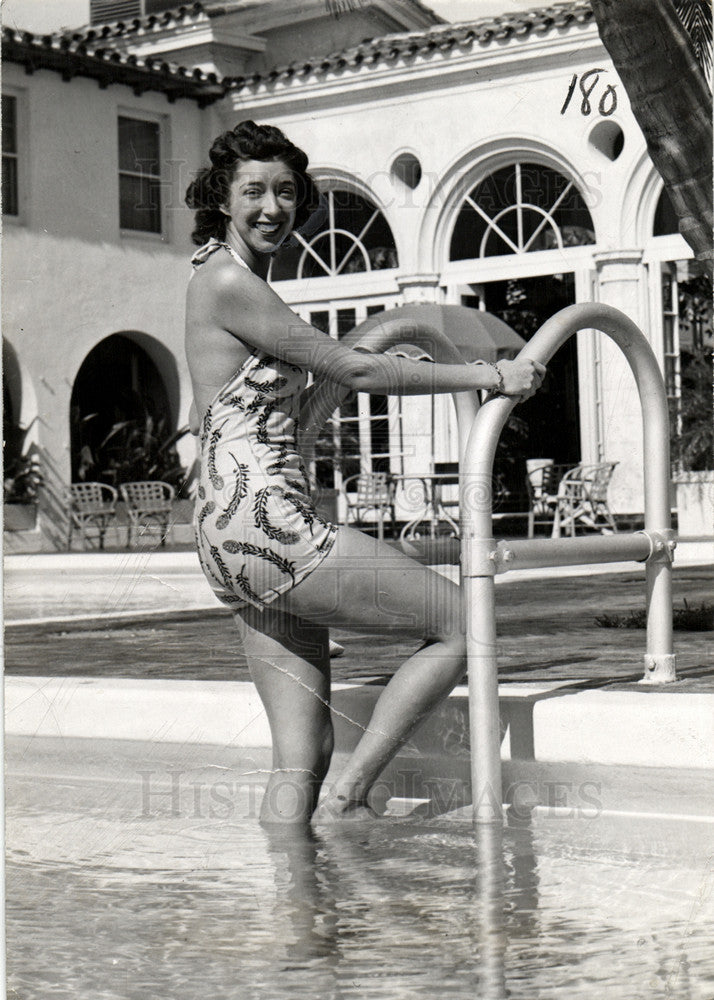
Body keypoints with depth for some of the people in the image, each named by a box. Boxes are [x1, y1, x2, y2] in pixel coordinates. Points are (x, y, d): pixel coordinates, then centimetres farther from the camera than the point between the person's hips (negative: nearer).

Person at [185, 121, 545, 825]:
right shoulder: (229, 282, -10)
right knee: (460, 623, -4)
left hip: (234, 530, 10)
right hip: (263, 517, -10)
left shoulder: (224, 279, 19)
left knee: (302, 757, 7)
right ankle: (347, 798, -3)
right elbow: (354, 372, -10)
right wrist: (490, 377, -3)